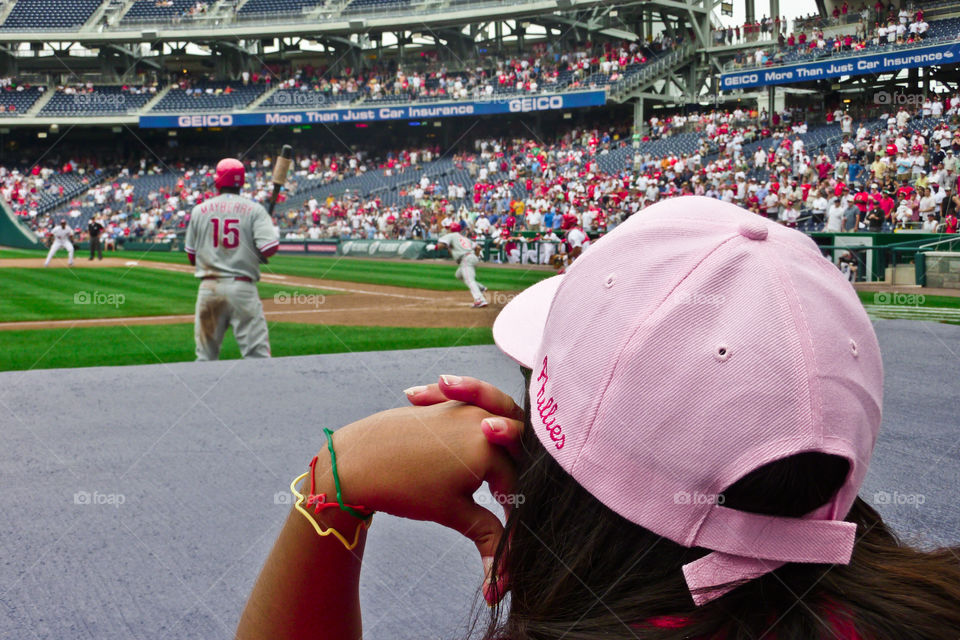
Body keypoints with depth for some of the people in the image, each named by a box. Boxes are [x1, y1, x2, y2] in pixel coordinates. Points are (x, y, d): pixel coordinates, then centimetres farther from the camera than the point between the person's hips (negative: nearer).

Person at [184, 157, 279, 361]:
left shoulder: (199, 210, 7)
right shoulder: (254, 209, -1)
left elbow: (191, 256, 10)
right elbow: (269, 248, -12)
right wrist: (275, 231, 9)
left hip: (209, 288, 3)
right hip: (243, 288, -2)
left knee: (206, 356, 10)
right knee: (258, 356, -2)